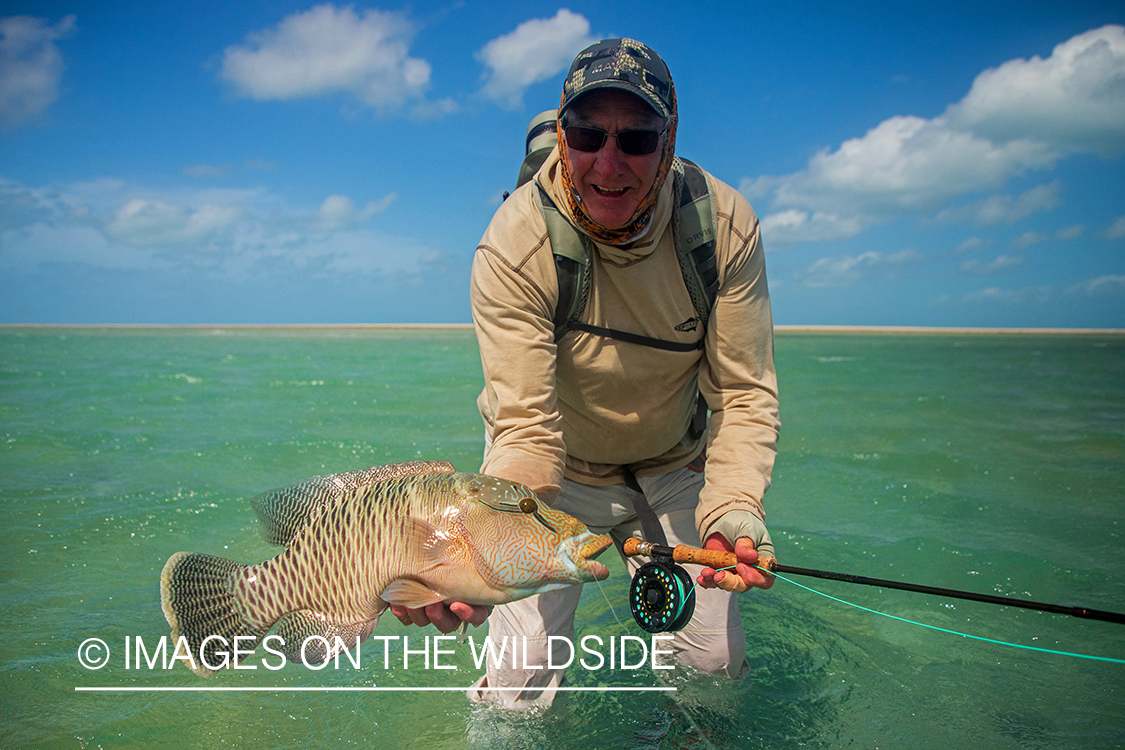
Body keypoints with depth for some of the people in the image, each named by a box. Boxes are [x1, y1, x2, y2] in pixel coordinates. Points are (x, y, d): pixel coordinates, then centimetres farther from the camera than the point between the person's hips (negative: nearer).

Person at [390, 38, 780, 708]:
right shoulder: (513, 247, -27)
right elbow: (526, 427, -31)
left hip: (673, 469, 3)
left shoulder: (726, 225, -20)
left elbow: (744, 395, -15)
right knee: (521, 692, -6)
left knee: (717, 665, 4)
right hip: (563, 475, -2)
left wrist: (733, 511, -33)